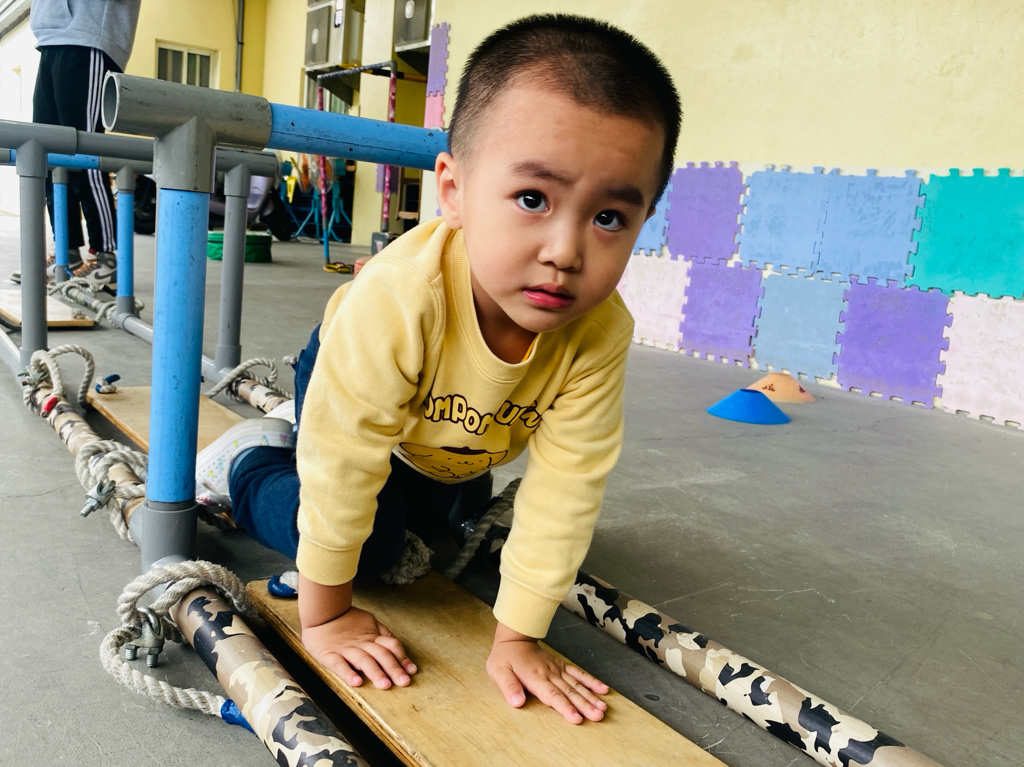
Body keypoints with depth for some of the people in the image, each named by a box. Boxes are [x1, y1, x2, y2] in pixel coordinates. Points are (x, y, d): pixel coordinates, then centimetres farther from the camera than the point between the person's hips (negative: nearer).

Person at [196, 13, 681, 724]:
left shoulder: (602, 332, -36)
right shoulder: (394, 300, -46)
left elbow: (566, 487, -29)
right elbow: (342, 467, -36)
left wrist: (518, 636, -23)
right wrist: (325, 616, -23)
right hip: (348, 382, -3)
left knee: (440, 525, 19)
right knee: (373, 546, -14)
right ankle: (251, 459, 10)